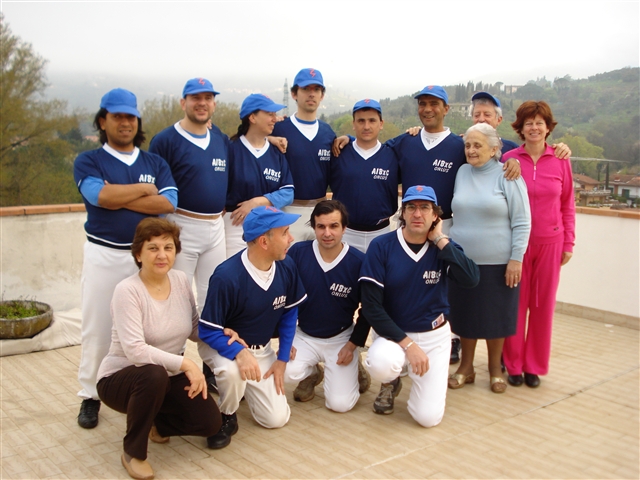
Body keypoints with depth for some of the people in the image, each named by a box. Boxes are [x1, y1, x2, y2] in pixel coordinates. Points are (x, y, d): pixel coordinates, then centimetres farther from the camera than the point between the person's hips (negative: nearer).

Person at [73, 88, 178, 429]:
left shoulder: (155, 163, 9)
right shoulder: (88, 162, 3)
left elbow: (168, 203, -8)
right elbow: (102, 196, -17)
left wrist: (117, 199, -11)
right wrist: (144, 189, -6)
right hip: (103, 255, -1)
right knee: (96, 327, 5)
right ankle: (90, 396, 19)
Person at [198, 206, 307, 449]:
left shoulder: (286, 267, -16)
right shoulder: (226, 276, -31)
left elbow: (289, 313, 1)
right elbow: (208, 331, -23)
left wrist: (282, 359, -2)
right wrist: (240, 353, -40)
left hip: (262, 349, 5)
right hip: (222, 345, -4)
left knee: (277, 418, -2)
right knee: (232, 371, -39)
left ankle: (246, 386, 28)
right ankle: (226, 415, -6)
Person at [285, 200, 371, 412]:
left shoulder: (359, 261, -18)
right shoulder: (297, 253, -15)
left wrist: (353, 345, -6)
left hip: (341, 338, -1)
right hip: (303, 335, 1)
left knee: (341, 404, -10)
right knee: (287, 371, -27)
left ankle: (354, 369, 24)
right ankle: (313, 374, 11)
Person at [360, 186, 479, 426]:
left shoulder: (444, 248, -5)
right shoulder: (381, 246, -13)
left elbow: (471, 279, -25)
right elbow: (371, 306, -15)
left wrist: (440, 240, -21)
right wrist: (407, 343, -20)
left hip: (435, 335, 2)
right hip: (393, 333, -1)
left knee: (428, 417, -9)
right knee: (382, 364, -36)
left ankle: (434, 381, 26)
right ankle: (391, 383, 3)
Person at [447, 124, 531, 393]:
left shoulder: (507, 176, -7)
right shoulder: (461, 173, 5)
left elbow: (521, 222, -8)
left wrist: (516, 259, -13)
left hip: (497, 263, -3)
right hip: (462, 261, 4)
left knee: (495, 316, 8)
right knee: (465, 315, 11)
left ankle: (495, 369, 27)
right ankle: (466, 368, 26)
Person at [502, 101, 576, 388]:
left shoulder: (560, 162, 0)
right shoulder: (508, 159, -4)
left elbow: (567, 206, 5)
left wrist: (569, 243, 3)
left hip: (550, 243, 1)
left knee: (543, 305, 8)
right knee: (515, 304, 5)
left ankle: (534, 365, 22)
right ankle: (513, 364, 19)